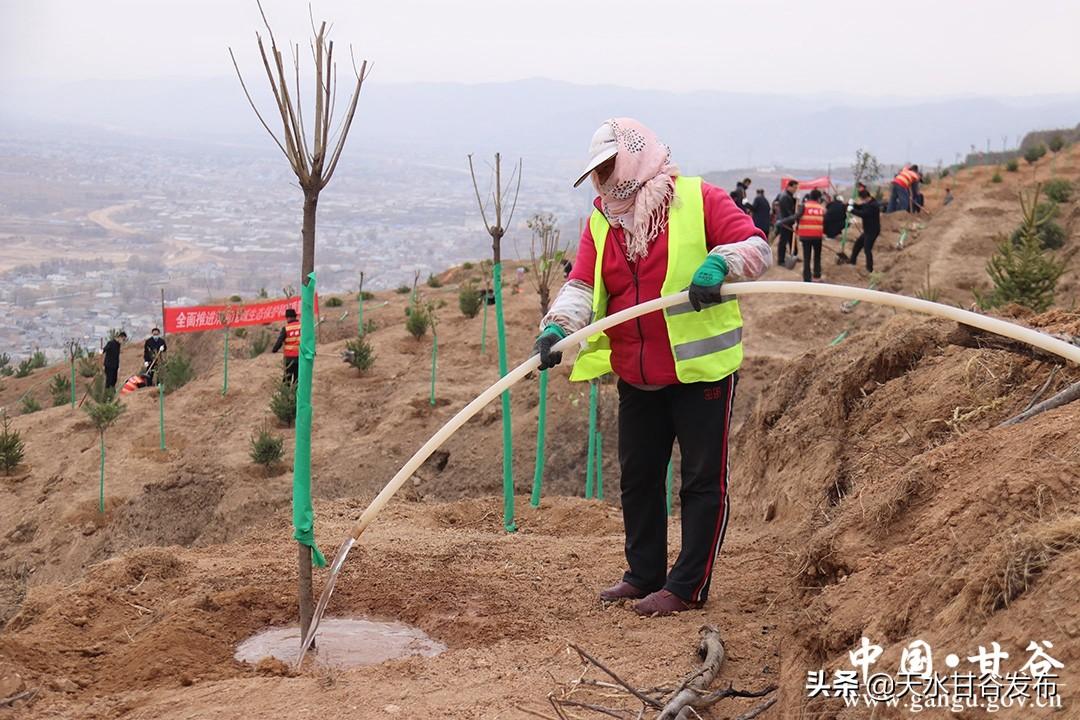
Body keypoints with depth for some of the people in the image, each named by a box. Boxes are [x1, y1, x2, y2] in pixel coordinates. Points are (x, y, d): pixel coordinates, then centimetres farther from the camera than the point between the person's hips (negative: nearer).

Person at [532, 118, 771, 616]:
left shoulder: (699, 200, -7)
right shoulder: (600, 222, 9)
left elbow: (757, 247, -13)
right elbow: (583, 285, -2)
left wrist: (719, 263, -34)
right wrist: (558, 326, -21)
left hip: (701, 367, -6)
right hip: (637, 376, 6)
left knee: (703, 480, 1)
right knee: (638, 477, 15)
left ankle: (687, 587, 11)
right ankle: (645, 576, 30)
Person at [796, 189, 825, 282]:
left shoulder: (804, 206, 0)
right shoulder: (822, 208, 9)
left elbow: (797, 216, -14)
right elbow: (825, 223, 11)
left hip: (805, 235, -2)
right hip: (817, 236, 2)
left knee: (806, 258, 2)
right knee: (817, 257, 20)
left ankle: (807, 279, -3)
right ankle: (816, 277, 20)